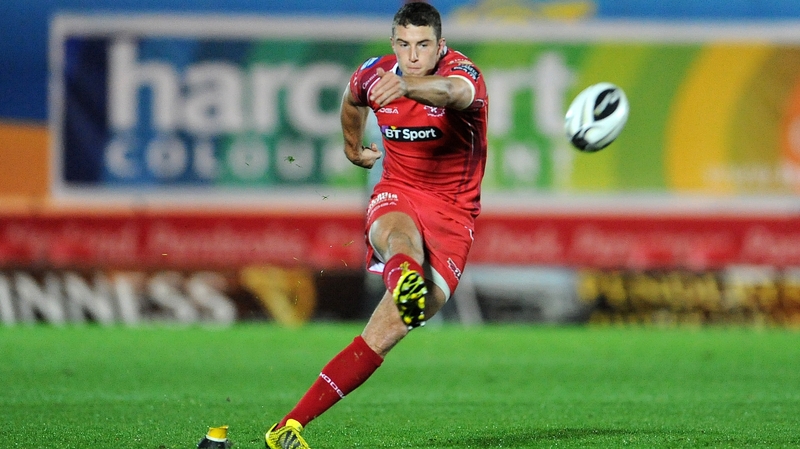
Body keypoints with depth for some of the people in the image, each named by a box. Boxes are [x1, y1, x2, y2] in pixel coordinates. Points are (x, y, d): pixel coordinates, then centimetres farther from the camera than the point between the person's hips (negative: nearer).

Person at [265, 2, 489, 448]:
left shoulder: (463, 73, -16)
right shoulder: (375, 74, 0)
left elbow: (450, 92, -43)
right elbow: (353, 99, 26)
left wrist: (406, 86, -63)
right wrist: (353, 147, 40)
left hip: (452, 215, -3)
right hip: (396, 196, 3)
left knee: (386, 332, -15)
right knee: (401, 237, -39)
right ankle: (405, 279, -78)